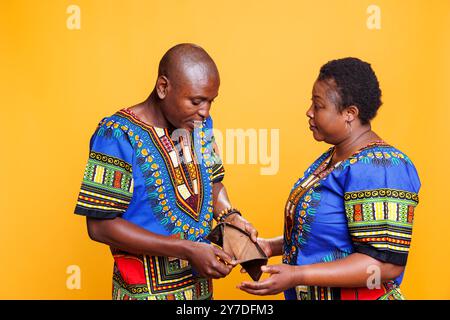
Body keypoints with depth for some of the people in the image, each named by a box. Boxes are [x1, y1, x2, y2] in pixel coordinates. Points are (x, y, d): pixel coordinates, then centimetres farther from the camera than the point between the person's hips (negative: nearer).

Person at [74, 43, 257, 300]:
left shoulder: (201, 123, -1)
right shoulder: (118, 135, -20)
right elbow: (101, 225, -22)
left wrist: (229, 215, -9)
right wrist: (187, 250, -24)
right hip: (147, 290, -6)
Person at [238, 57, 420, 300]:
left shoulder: (377, 168, -22)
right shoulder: (332, 157, 5)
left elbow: (386, 263, -27)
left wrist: (297, 276, -30)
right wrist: (272, 246, 1)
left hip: (353, 294, -8)